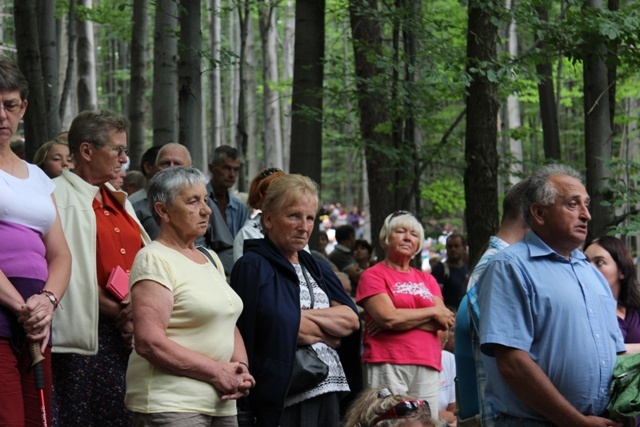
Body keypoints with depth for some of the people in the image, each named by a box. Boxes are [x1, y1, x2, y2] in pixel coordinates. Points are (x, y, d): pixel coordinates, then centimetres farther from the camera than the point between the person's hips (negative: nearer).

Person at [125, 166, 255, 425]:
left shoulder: (211, 259, 17)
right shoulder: (154, 259, -8)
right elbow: (149, 343, -18)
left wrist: (240, 367, 0)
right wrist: (218, 372, -15)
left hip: (221, 403, 7)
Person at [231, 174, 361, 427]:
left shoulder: (316, 268, 20)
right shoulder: (254, 267, -3)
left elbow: (352, 319, 6)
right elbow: (281, 325, -15)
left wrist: (306, 316, -9)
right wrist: (330, 332, -1)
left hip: (330, 392, 7)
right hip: (287, 395, -7)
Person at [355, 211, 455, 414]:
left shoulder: (427, 279, 20)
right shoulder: (374, 275, 4)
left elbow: (443, 321, 5)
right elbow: (388, 317, -11)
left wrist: (403, 318, -8)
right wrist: (433, 312, 0)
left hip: (427, 366, 5)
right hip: (388, 365, -5)